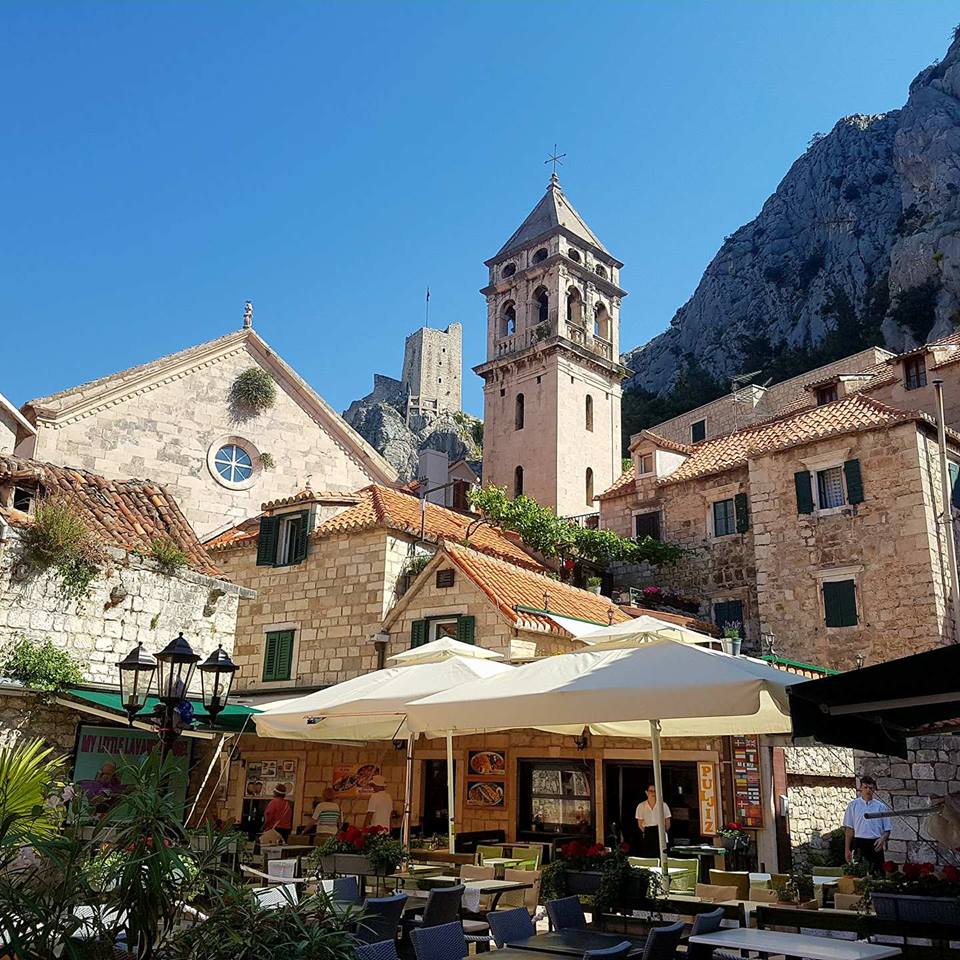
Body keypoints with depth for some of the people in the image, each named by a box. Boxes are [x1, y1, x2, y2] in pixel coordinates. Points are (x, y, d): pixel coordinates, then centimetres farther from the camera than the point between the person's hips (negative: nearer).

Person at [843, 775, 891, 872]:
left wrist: (882, 838, -13)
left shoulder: (881, 806, 8)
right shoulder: (853, 805, 5)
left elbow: (887, 829, 9)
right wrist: (847, 849, 0)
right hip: (859, 843, -1)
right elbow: (849, 829, 5)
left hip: (875, 844, 1)